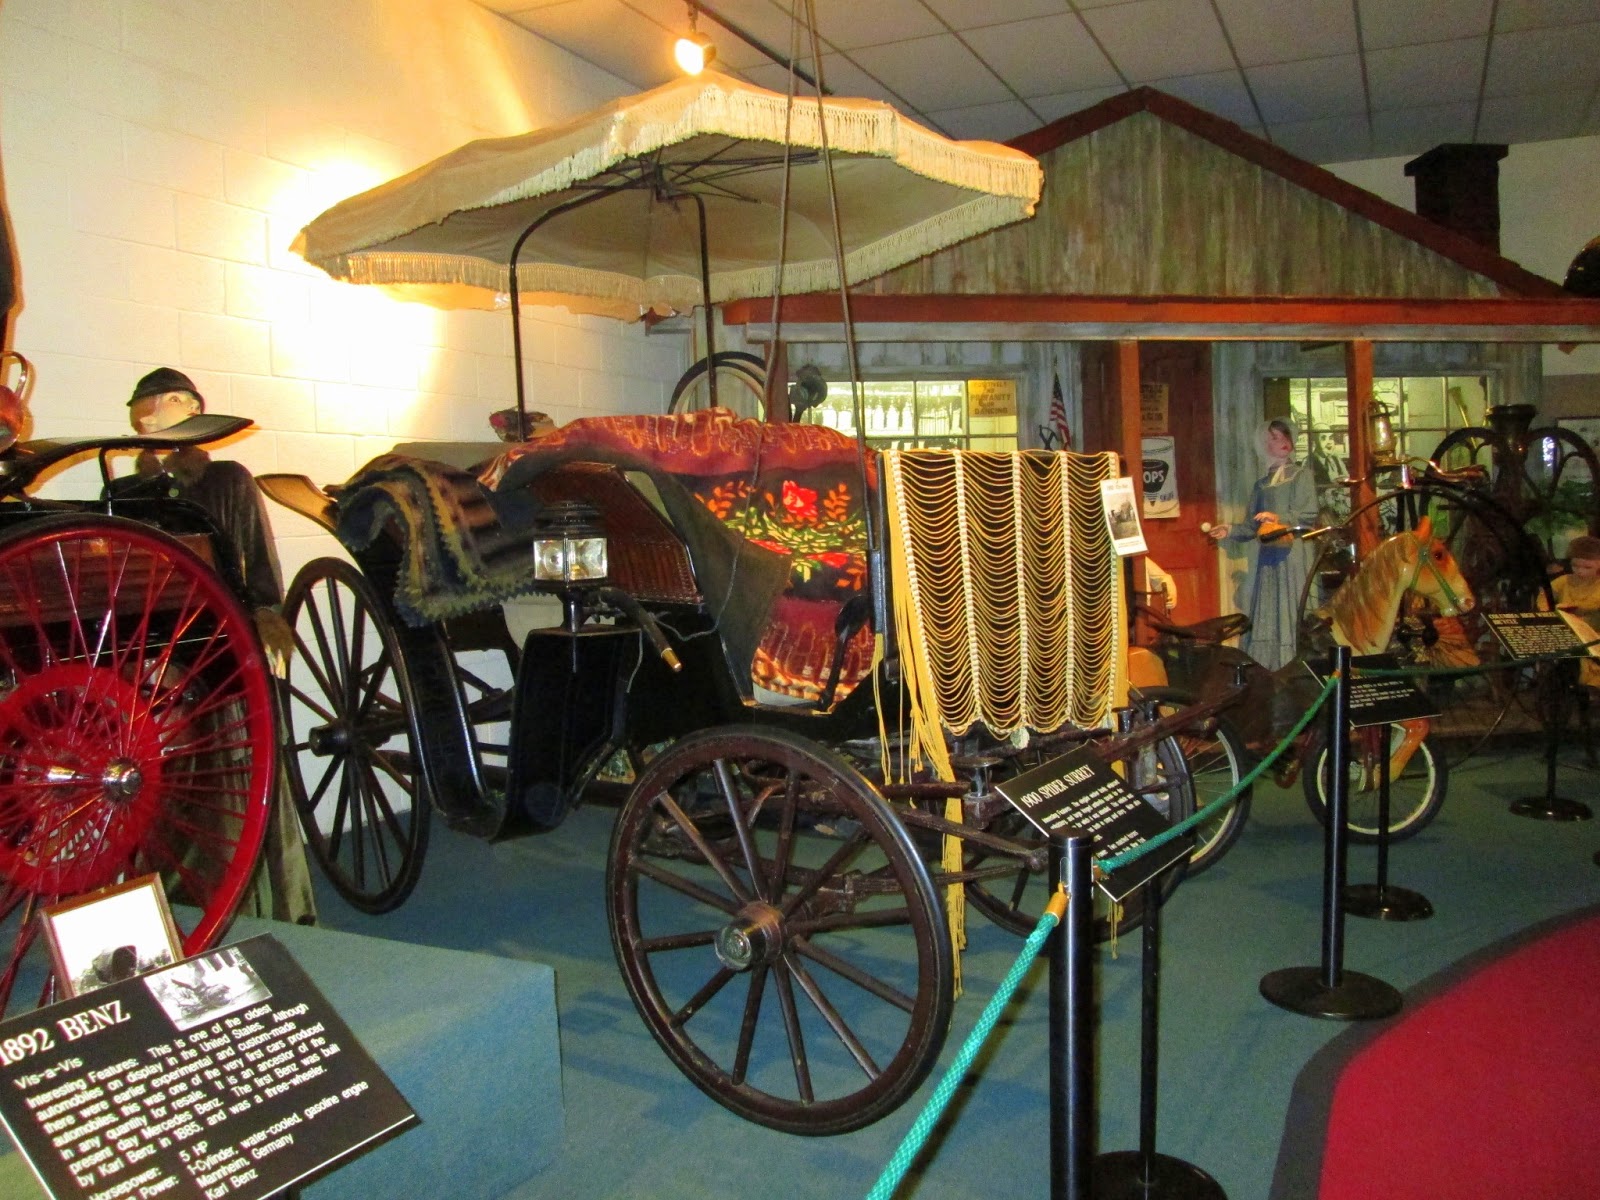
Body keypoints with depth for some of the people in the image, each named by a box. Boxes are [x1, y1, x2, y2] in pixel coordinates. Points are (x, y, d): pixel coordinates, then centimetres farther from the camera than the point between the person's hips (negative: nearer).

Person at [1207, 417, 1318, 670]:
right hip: (1268, 554, 4)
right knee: (1266, 612, -1)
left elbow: (1309, 515, -5)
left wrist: (1279, 518, -18)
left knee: (1291, 610, -10)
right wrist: (1230, 531, -2)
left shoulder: (1301, 474, 7)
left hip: (1293, 552, -4)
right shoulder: (1262, 484, 19)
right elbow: (1252, 526, 15)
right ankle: (1266, 669, -2)